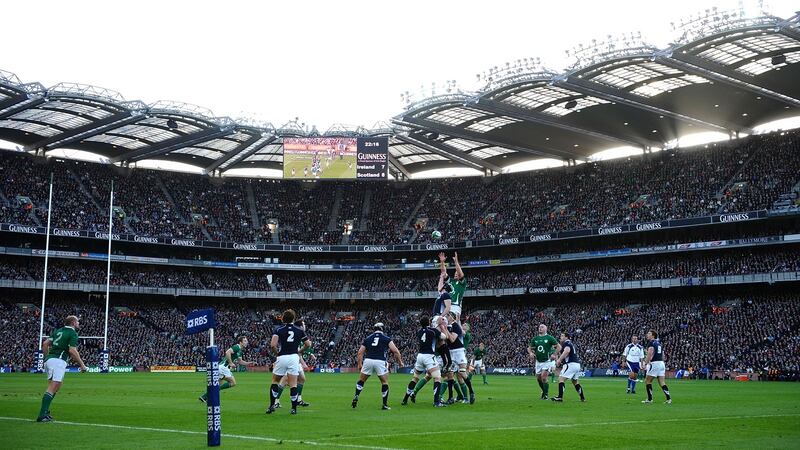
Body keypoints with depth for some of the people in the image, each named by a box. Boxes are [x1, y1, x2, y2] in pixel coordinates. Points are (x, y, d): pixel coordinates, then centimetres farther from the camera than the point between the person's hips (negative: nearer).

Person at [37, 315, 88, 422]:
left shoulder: (58, 331, 20)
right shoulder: (73, 333, -2)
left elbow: (45, 344, 17)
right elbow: (72, 351, -13)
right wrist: (82, 364, -5)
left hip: (49, 359, 9)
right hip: (58, 361, -9)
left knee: (55, 387, 18)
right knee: (52, 388, -12)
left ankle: (45, 411, 16)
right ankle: (42, 415, -18)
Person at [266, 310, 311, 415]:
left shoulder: (279, 330, 1)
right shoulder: (299, 331, 7)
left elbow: (273, 345, -13)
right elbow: (308, 344, 10)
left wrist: (277, 352, 5)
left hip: (282, 358, -1)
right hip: (294, 357, 1)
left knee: (275, 382, 15)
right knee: (293, 384, 2)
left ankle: (272, 405, 12)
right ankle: (294, 408, 0)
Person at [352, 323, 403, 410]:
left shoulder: (367, 339, 18)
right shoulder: (386, 339, 11)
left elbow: (360, 352, 13)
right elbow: (395, 351, 1)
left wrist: (360, 364, 20)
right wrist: (400, 361, 12)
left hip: (368, 361, 2)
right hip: (380, 362, -2)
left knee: (361, 380, 21)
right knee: (385, 382, 11)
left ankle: (356, 397, 6)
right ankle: (385, 404, 9)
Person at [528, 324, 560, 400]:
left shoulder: (549, 338, -6)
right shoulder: (535, 339, 7)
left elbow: (559, 346, -5)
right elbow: (529, 348, 15)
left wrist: (554, 354, -17)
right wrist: (530, 353, -7)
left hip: (547, 361, -5)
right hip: (538, 362, 5)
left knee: (544, 377, -16)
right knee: (538, 378, 10)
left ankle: (546, 394, -3)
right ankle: (544, 391, 33)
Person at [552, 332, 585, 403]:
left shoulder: (566, 343, -5)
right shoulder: (572, 344, 24)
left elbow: (567, 351, -24)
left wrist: (559, 360, -25)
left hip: (571, 364, -10)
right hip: (577, 364, 10)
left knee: (561, 378, -11)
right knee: (575, 381, 22)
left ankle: (560, 397, -21)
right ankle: (582, 398, 24)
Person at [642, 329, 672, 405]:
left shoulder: (651, 343, -7)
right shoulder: (659, 343, 19)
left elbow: (650, 354, -20)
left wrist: (646, 363, -20)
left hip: (654, 363, -8)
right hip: (661, 363, 8)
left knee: (647, 381, 3)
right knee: (662, 382, 8)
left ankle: (650, 399, 4)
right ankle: (669, 398, -1)